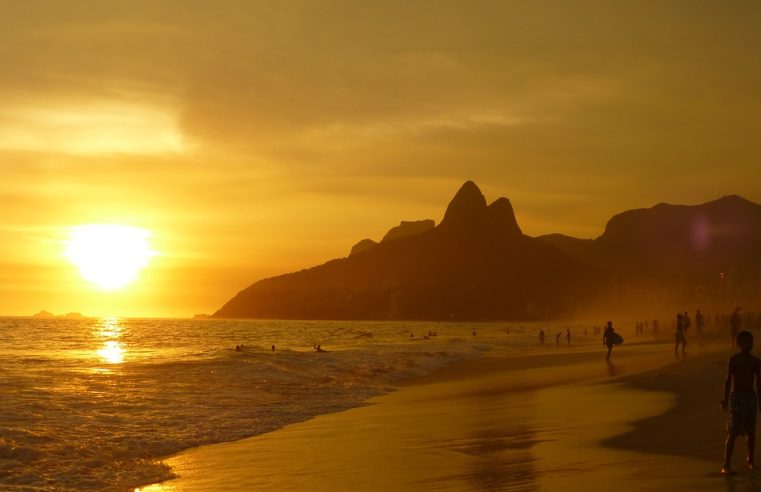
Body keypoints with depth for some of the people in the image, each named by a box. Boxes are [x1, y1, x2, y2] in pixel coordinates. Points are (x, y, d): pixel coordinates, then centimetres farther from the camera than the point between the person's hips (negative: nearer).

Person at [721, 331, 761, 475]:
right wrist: (725, 399, -10)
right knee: (733, 432, -8)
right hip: (737, 397, -4)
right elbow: (728, 380, -5)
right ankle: (726, 465, -8)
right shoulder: (734, 359, -5)